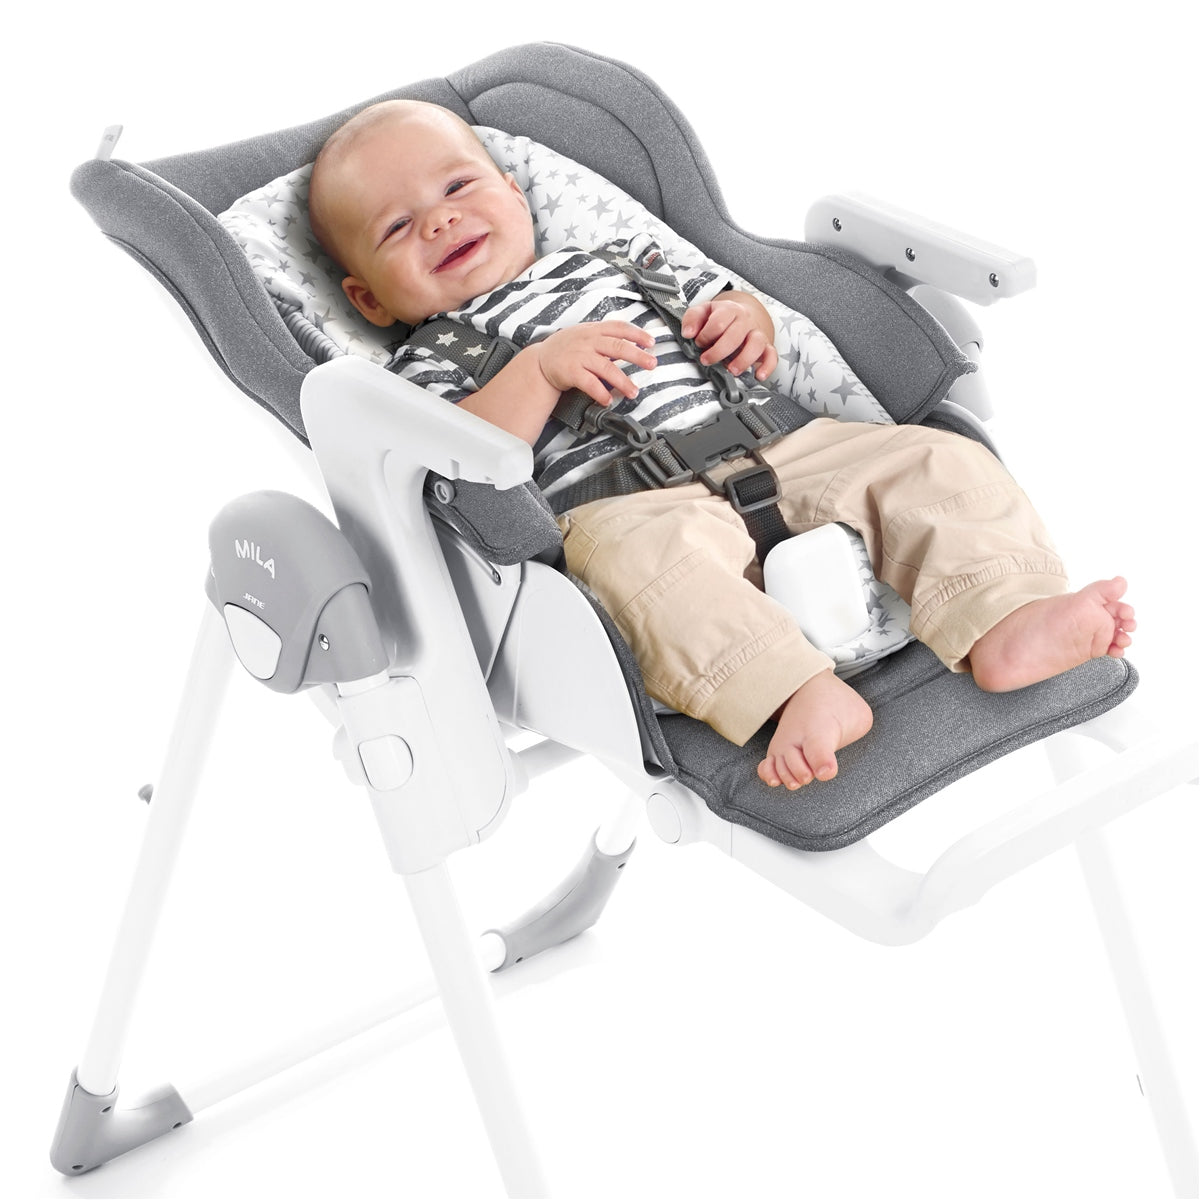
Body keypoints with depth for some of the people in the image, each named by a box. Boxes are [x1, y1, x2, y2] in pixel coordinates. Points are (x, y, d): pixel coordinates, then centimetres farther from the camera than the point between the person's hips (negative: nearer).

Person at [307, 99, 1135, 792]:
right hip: (626, 503, -5)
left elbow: (729, 308, 34)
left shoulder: (606, 264, 29)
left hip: (772, 451, 6)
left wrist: (744, 321, 9)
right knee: (636, 552, -41)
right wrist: (542, 369, -13)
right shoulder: (430, 363, 14)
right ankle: (804, 695, -51)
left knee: (936, 463, -10)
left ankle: (1006, 623, -27)